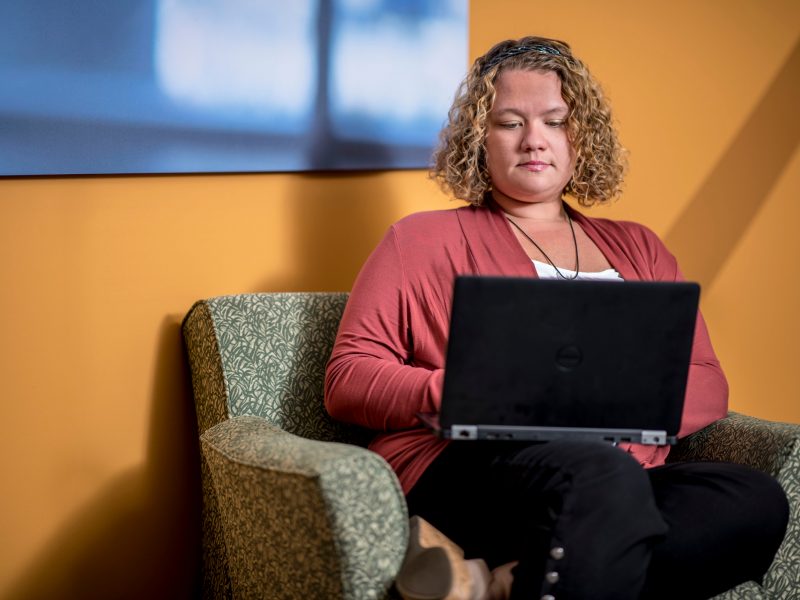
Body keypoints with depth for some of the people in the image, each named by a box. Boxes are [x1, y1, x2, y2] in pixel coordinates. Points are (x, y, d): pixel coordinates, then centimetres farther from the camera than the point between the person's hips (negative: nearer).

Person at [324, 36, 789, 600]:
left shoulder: (637, 248, 27)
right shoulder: (424, 238, 16)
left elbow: (706, 384, 18)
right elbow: (347, 379, 7)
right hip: (467, 471, -5)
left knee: (757, 499, -30)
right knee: (599, 477, -40)